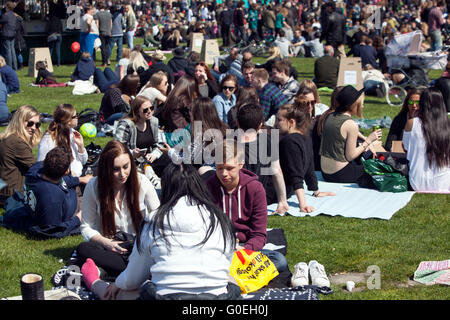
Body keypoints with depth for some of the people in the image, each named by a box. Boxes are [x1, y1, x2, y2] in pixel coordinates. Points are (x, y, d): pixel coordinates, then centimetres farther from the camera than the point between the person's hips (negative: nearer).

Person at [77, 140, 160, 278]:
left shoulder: (141, 181, -5)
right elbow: (86, 227, 0)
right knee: (83, 249, -31)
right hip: (110, 246, 1)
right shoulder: (93, 186, -5)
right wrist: (106, 243, -18)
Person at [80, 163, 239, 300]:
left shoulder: (155, 222, 3)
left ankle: (95, 284, 54)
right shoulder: (220, 219, 5)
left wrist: (118, 284, 35)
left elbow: (133, 278, 12)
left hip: (166, 296, -1)